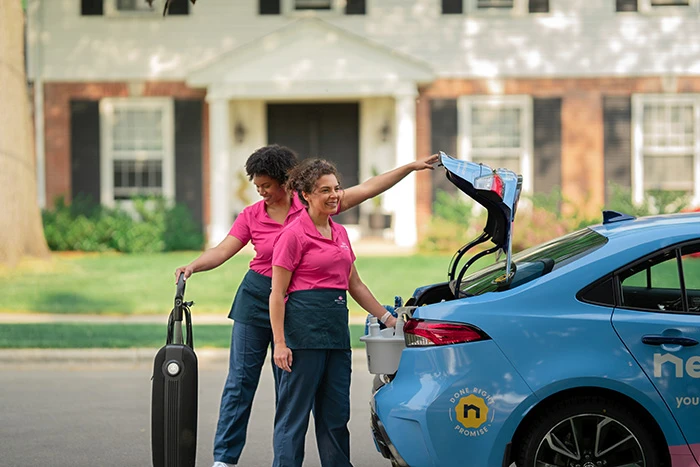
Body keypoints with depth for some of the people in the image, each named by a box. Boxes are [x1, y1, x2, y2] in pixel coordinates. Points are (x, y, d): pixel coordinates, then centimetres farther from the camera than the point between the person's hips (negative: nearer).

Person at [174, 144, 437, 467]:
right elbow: (224, 250, -7)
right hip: (256, 298, 0)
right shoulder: (251, 216, 0)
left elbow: (366, 189, -2)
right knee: (241, 380, 1)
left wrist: (412, 167, -5)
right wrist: (193, 266, -26)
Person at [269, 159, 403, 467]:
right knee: (294, 412, -4)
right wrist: (280, 343, -14)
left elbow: (355, 285, 24)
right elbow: (277, 294, -8)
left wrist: (387, 318, 20)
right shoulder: (294, 234, -7)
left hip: (337, 326, 7)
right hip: (304, 325, -7)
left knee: (336, 413, 11)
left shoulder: (340, 233, 16)